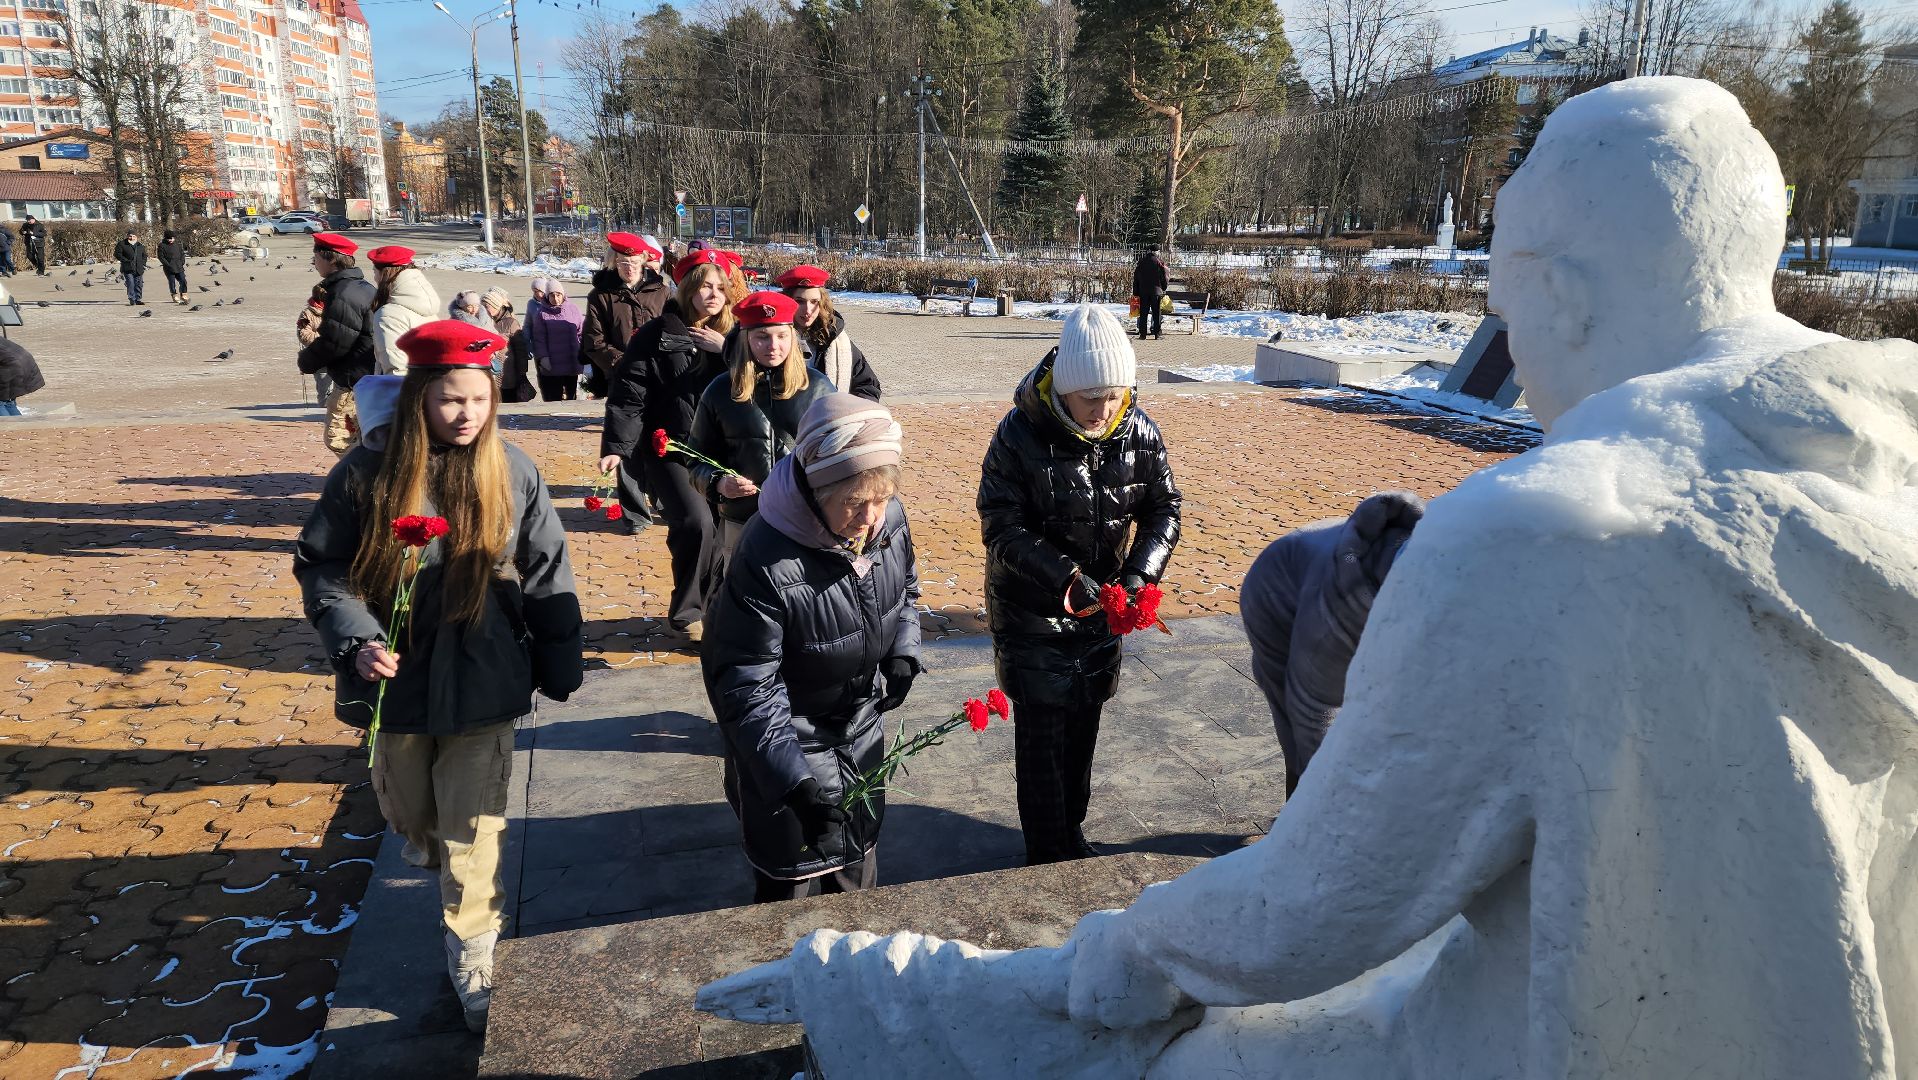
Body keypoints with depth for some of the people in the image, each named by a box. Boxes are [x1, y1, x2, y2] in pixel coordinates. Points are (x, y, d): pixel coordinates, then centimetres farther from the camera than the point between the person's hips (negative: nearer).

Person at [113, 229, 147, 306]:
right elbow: (117, 254, -3)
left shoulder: (140, 245, 15)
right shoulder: (122, 244, 1)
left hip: (139, 269, 4)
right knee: (131, 284, -11)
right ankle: (132, 300, -8)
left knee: (139, 284, 5)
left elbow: (144, 255, 25)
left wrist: (143, 263, 9)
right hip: (128, 269, -4)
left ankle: (137, 300, 14)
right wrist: (126, 261, -13)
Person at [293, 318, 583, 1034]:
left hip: (483, 685, -1)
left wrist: (560, 669, 5)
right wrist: (356, 641, -19)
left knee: (473, 828, 2)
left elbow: (546, 576, 1)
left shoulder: (513, 473, -6)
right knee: (409, 814, 20)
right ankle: (441, 866, 52)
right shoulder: (367, 474, -9)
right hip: (399, 679, 1)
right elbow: (322, 567, -3)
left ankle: (470, 959, 18)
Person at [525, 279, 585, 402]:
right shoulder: (541, 313, 1)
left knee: (572, 397, 12)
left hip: (572, 364, 2)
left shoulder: (573, 309, 5)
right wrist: (542, 357, -13)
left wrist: (582, 353, 0)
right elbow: (539, 338, -1)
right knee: (553, 400, 0)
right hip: (551, 366, -2)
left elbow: (582, 332, 7)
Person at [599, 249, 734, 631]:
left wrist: (727, 351, -13)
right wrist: (615, 446, -17)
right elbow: (628, 395, -9)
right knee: (696, 522, -19)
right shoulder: (656, 335, -6)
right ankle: (686, 612, -2)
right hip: (668, 448, -4)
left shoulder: (727, 336, 6)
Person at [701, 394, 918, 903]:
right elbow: (746, 687, -29)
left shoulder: (889, 519, -15)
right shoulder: (767, 562, -35)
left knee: (858, 869, 26)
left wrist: (903, 653, -10)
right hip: (789, 741, -6)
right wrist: (794, 782, -36)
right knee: (795, 887, 10)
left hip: (862, 728, 6)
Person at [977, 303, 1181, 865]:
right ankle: (1049, 857, 19)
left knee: (1083, 725, 17)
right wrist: (1067, 577, -28)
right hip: (1033, 611, -4)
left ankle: (1072, 831, 38)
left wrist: (1140, 570, -16)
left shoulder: (1140, 432, -9)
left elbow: (1163, 509, 1)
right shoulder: (1019, 434, -21)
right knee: (1042, 734, 3)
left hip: (1101, 608, 4)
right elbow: (1002, 527, -18)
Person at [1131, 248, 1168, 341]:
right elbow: (1165, 278, -3)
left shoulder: (1141, 262, 5)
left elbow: (1136, 279, 8)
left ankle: (1142, 334, 2)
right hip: (1156, 291, -2)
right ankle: (1157, 333, 2)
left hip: (1143, 291, 2)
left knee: (1143, 313, 5)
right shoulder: (1159, 262, -5)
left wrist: (1136, 293, 12)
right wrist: (1164, 289, 12)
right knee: (1157, 313, 3)